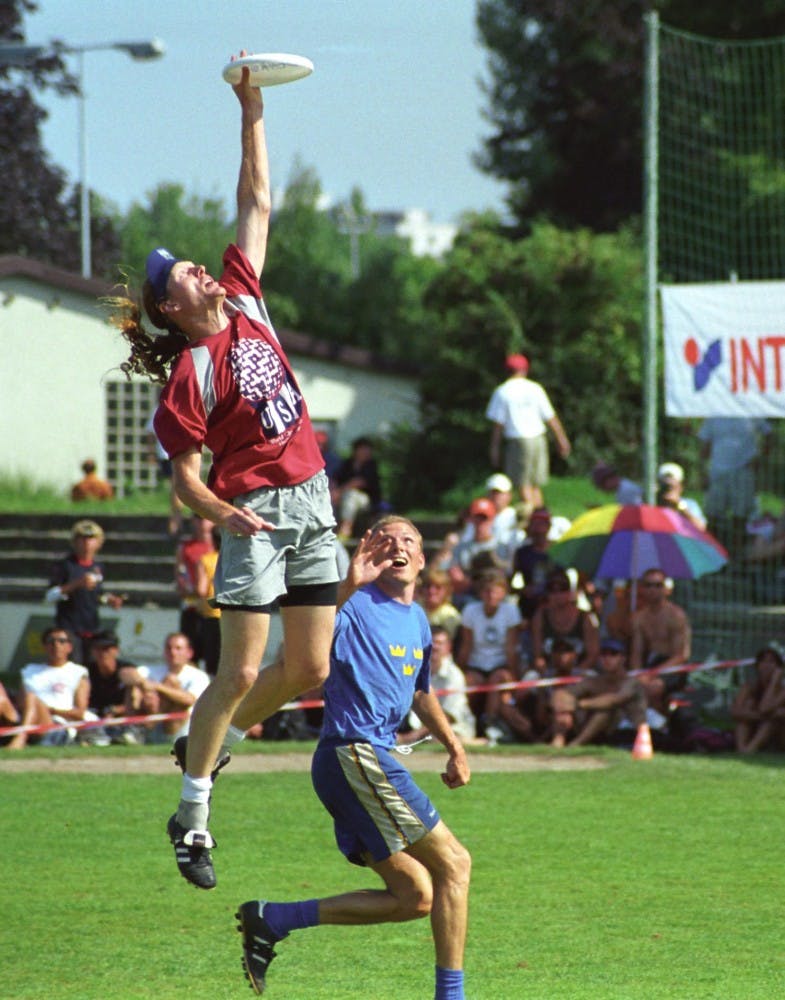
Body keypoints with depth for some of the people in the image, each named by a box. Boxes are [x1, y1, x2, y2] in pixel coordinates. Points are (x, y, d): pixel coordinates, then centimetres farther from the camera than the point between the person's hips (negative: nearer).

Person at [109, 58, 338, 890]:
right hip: (256, 513, -7)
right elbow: (183, 475, -9)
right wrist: (224, 514, -27)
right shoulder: (191, 371, -9)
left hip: (311, 501, 7)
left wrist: (252, 114, 9)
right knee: (240, 671, -8)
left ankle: (212, 743, 29)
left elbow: (256, 203, 12)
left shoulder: (243, 303, 8)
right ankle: (192, 814, 1)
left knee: (311, 667, 7)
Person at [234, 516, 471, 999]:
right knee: (453, 863, -9)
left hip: (376, 758, 9)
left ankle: (271, 921, 7)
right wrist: (347, 587, -37)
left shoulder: (417, 619, 19)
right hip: (355, 754, -9)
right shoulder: (357, 606, -8)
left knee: (415, 897, 6)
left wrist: (455, 749, 32)